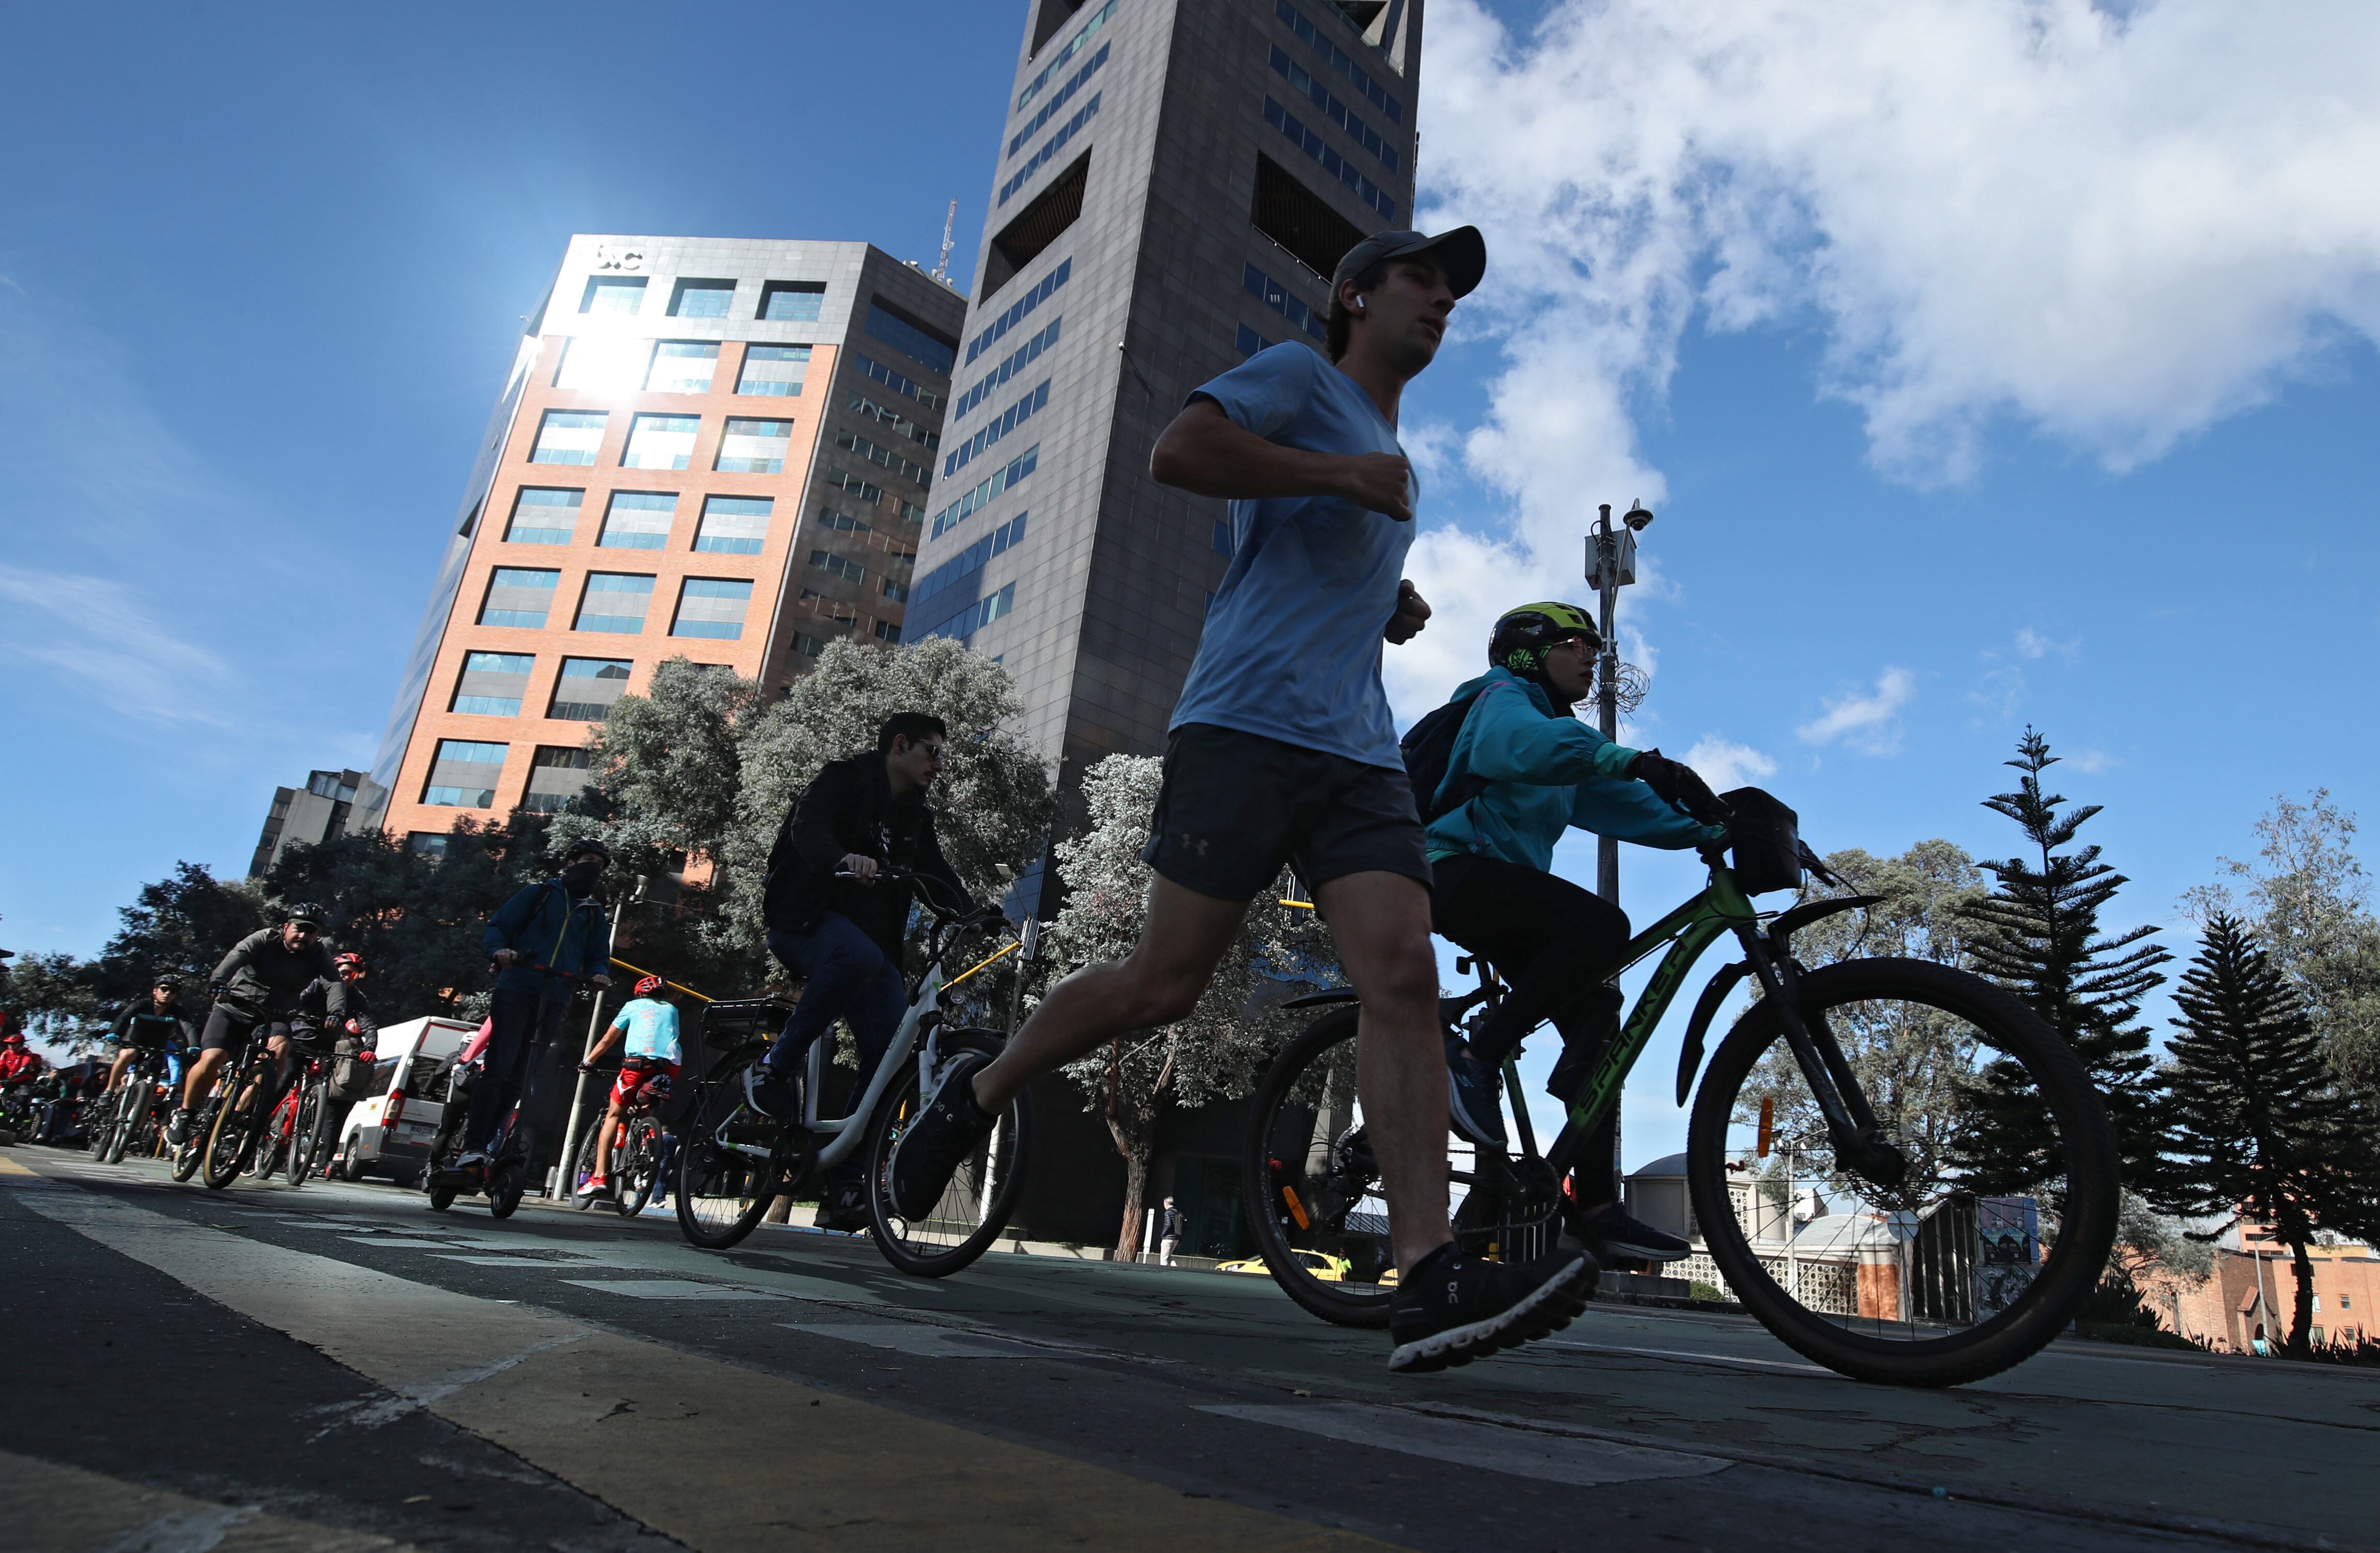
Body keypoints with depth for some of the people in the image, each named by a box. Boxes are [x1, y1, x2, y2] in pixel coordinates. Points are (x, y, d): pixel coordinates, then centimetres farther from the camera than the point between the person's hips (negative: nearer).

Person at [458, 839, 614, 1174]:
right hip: (516, 991, -3)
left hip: (553, 1003, 4)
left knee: (517, 1079, 2)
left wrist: (599, 974, -4)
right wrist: (500, 951, -14)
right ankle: (472, 1147, -13)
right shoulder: (538, 894, 10)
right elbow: (495, 928, 7)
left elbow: (598, 956, 19)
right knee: (498, 1068, -14)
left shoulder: (595, 914, 20)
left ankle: (482, 1144, 9)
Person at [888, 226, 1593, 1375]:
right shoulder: (1298, 376, 7)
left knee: (1404, 979, -12)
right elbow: (1177, 452, -11)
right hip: (1246, 728, -7)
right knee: (1163, 985, -6)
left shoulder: (1391, 462, 32)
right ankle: (974, 1097, 18)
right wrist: (1341, 472, -10)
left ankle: (1429, 1280, -17)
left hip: (1358, 757, 7)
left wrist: (1389, 611, 22)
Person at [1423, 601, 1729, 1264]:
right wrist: (1636, 760, -41)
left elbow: (1618, 805, 13)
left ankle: (1599, 1210, -2)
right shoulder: (1502, 698, -1)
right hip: (1458, 868, -9)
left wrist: (1714, 827, -2)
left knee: (1595, 1009, -1)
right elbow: (1526, 743, -28)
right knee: (1603, 925, -28)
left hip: (1498, 884, 9)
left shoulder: (1553, 721, 26)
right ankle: (1474, 1059, -20)